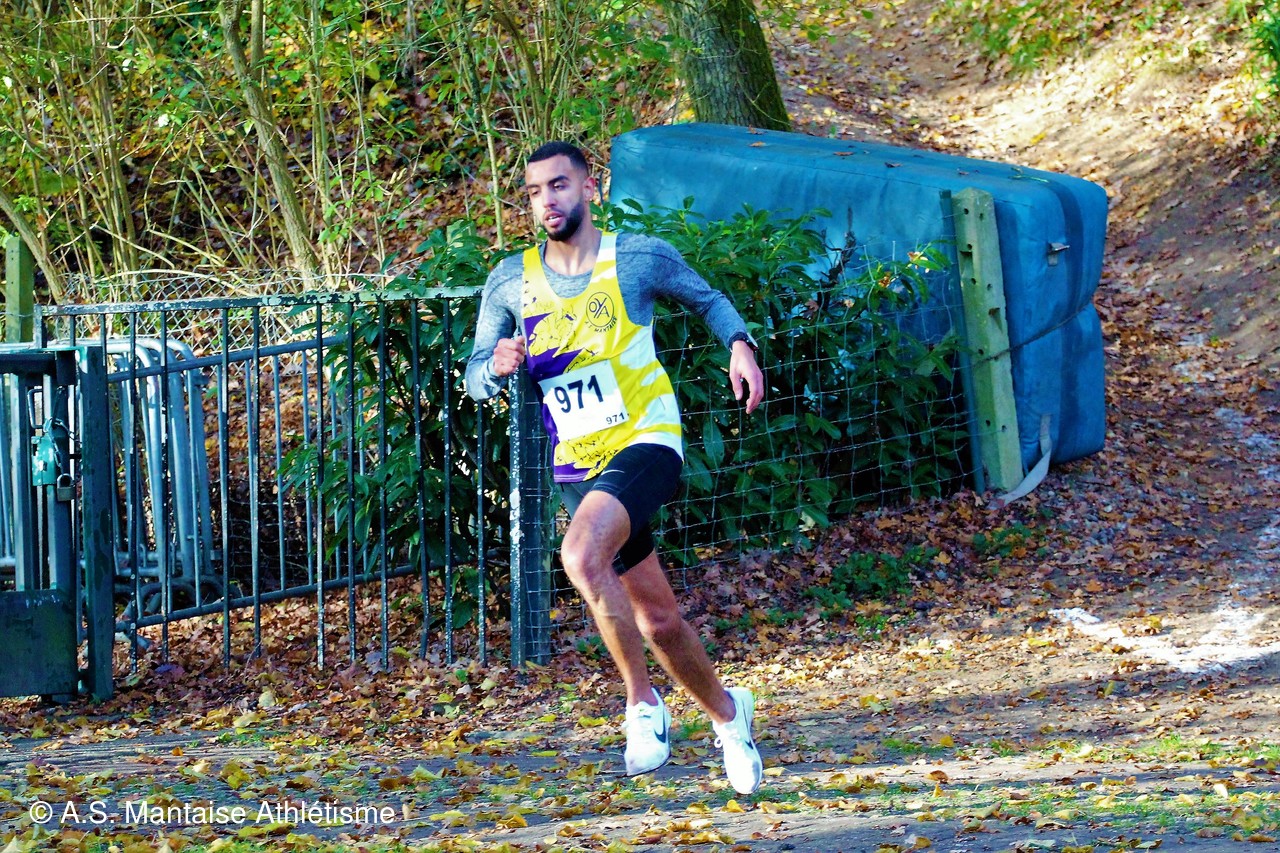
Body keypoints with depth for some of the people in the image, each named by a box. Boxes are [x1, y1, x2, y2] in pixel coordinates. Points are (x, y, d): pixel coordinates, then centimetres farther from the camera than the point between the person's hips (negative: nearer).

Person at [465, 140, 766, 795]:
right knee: (658, 621, 10)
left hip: (645, 443, -5)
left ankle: (643, 703, -18)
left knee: (582, 557, -31)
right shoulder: (510, 283, 2)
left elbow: (706, 299, 14)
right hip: (576, 466, 5)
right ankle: (724, 710, 36)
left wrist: (739, 343, -5)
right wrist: (498, 366, -18)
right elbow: (475, 379, 6)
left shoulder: (640, 257, -4)